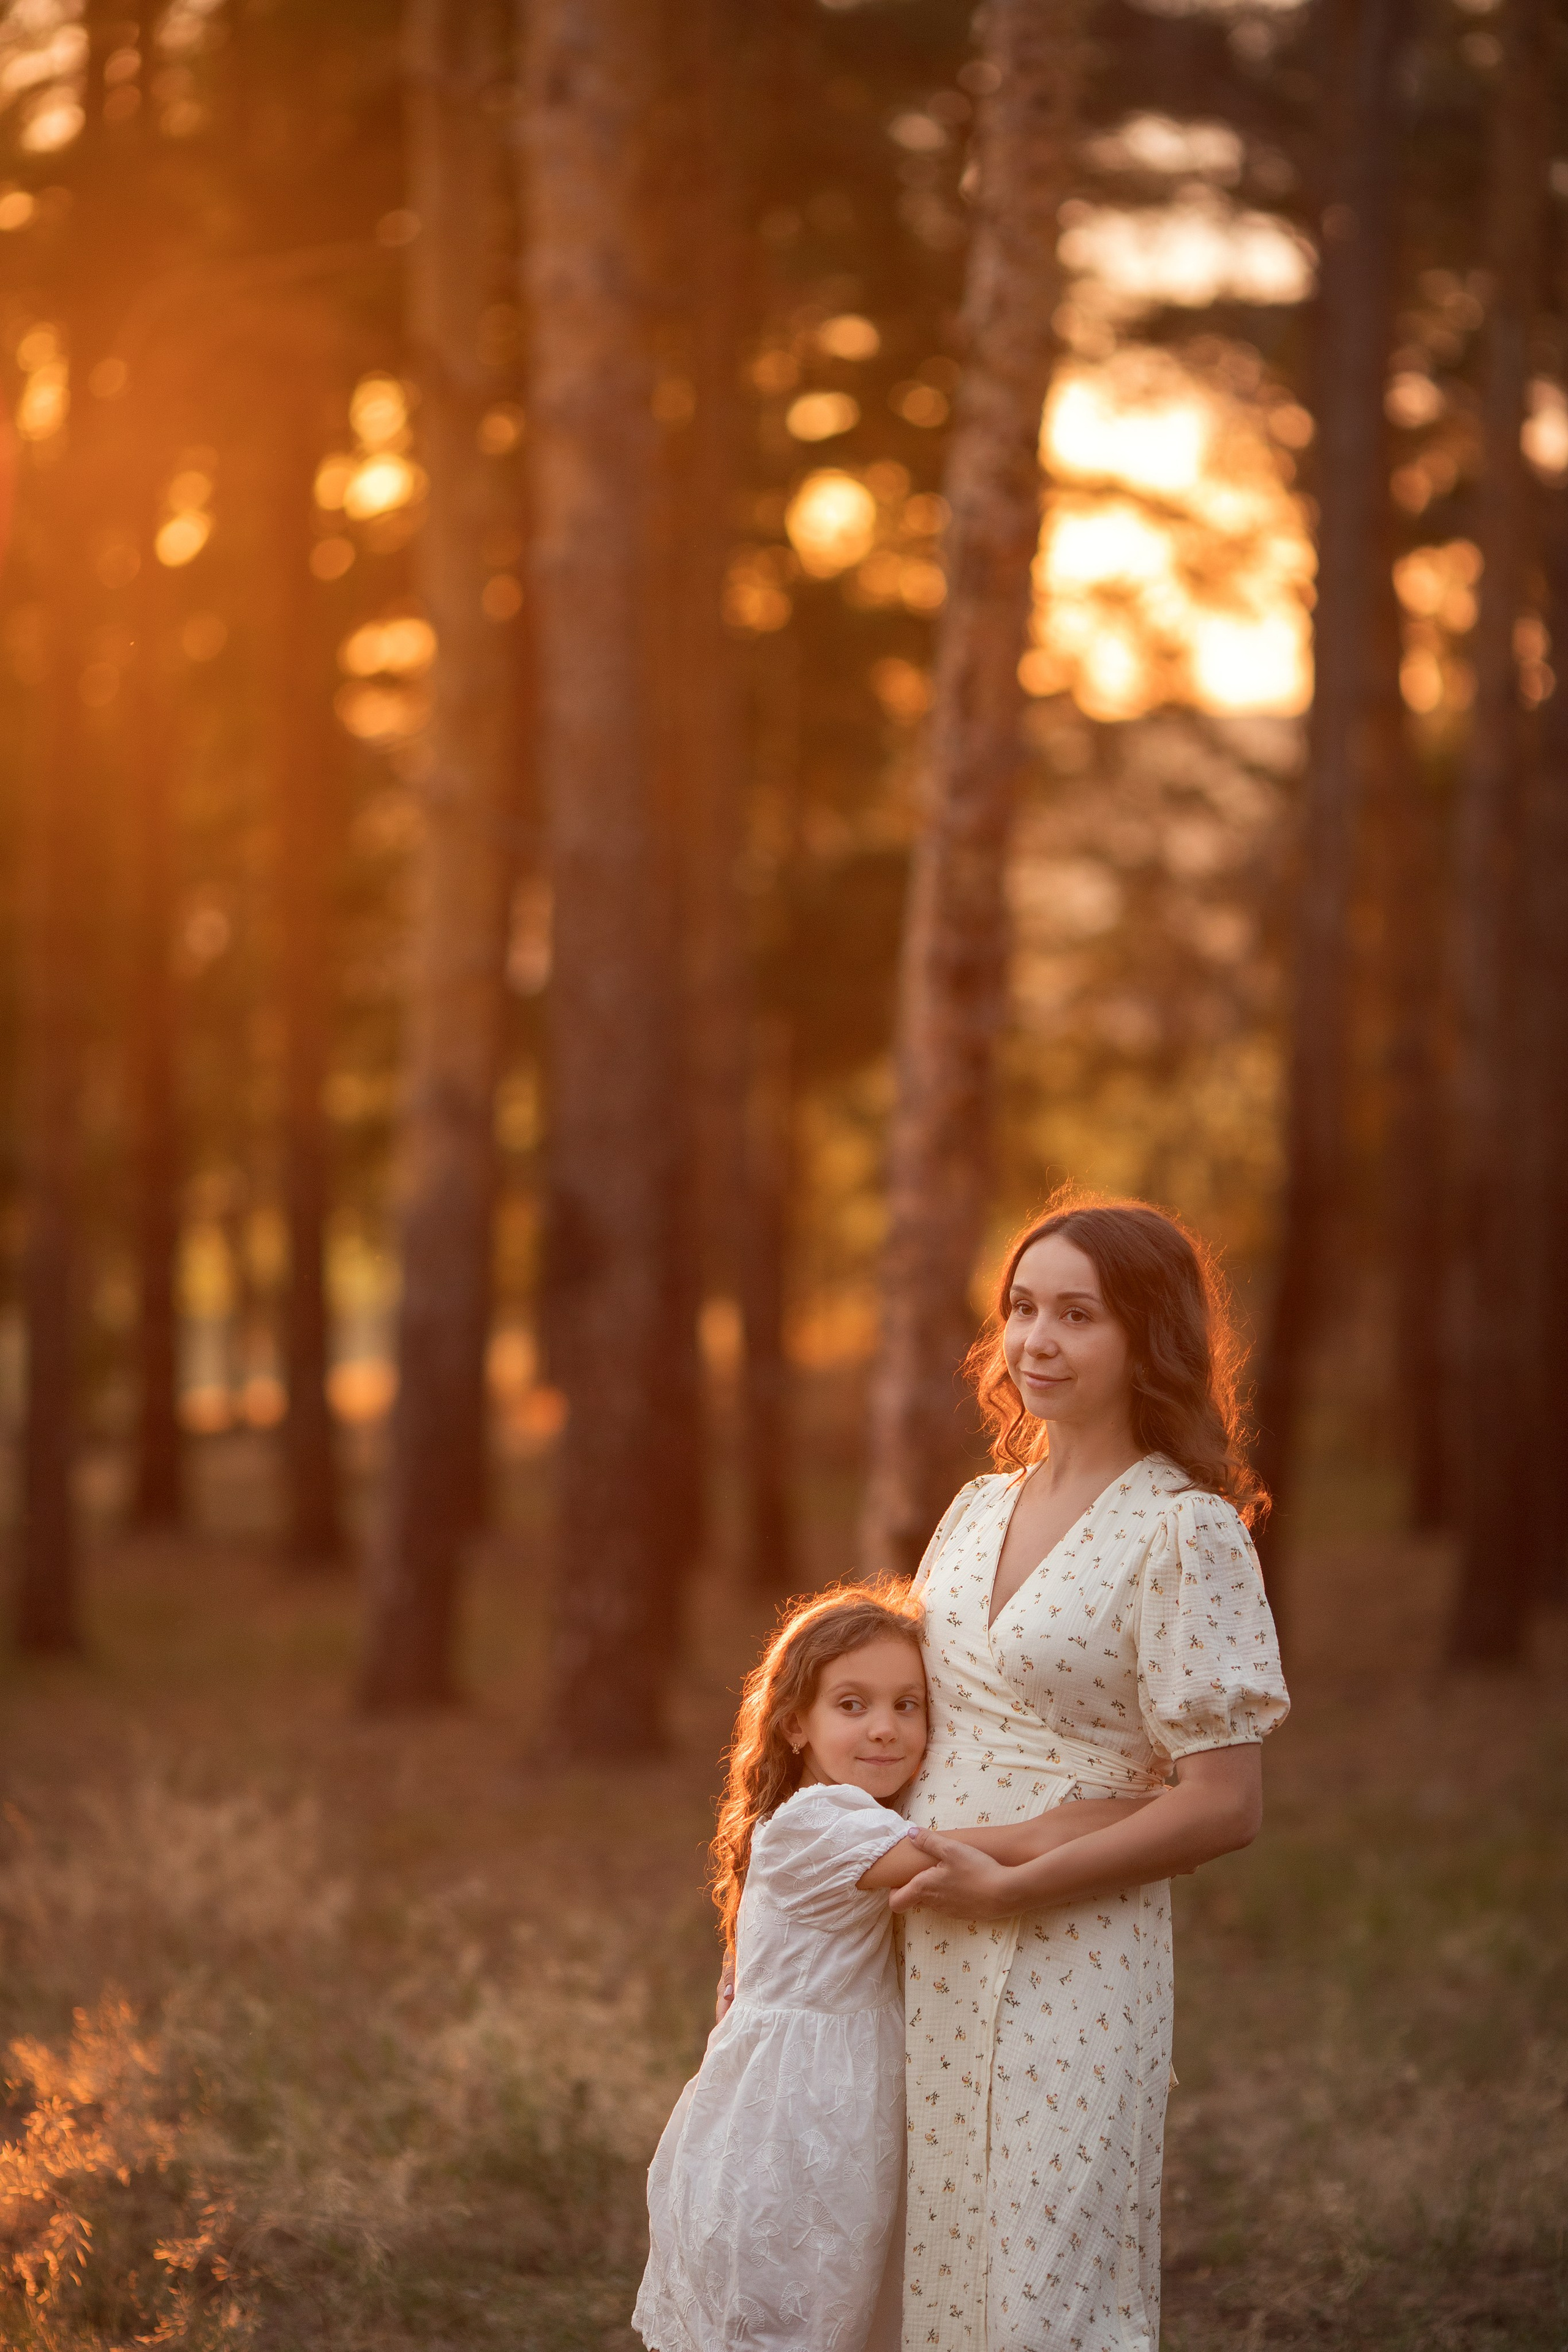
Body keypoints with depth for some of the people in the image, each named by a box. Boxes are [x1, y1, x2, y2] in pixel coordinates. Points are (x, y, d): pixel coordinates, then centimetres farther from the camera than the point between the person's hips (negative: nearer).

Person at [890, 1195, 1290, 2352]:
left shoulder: (1185, 1532, -10)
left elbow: (1224, 1803, -15)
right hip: (926, 1969, 7)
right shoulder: (979, 1510, 11)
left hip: (1073, 1974, -6)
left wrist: (1010, 1885, -15)